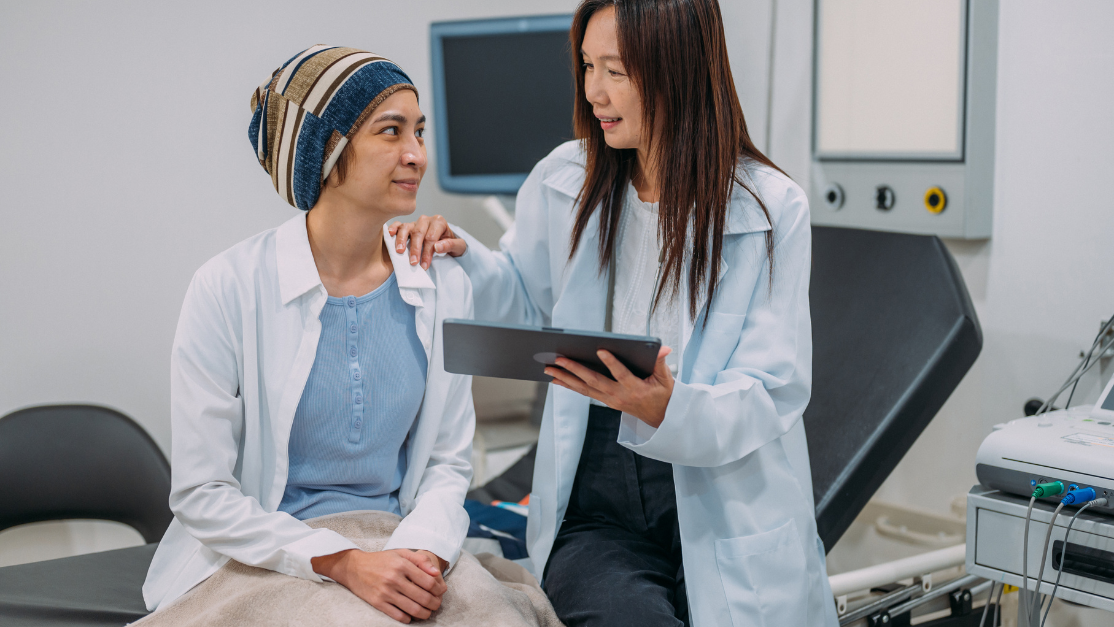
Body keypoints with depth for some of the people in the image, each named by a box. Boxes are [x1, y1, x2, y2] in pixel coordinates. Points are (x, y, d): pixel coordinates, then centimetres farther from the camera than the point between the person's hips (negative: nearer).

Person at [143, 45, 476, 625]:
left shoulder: (444, 287, 2)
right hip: (258, 564, -4)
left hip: (393, 550, 4)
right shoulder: (228, 288, -10)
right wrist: (343, 562, -20)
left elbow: (447, 462, 8)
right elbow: (201, 493, -9)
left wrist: (420, 549, -13)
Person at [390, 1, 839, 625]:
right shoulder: (564, 182, 4)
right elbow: (528, 305, 22)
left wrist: (668, 410, -29)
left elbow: (771, 394, -9)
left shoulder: (773, 209, -6)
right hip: (596, 512, 1)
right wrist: (463, 256, 2)